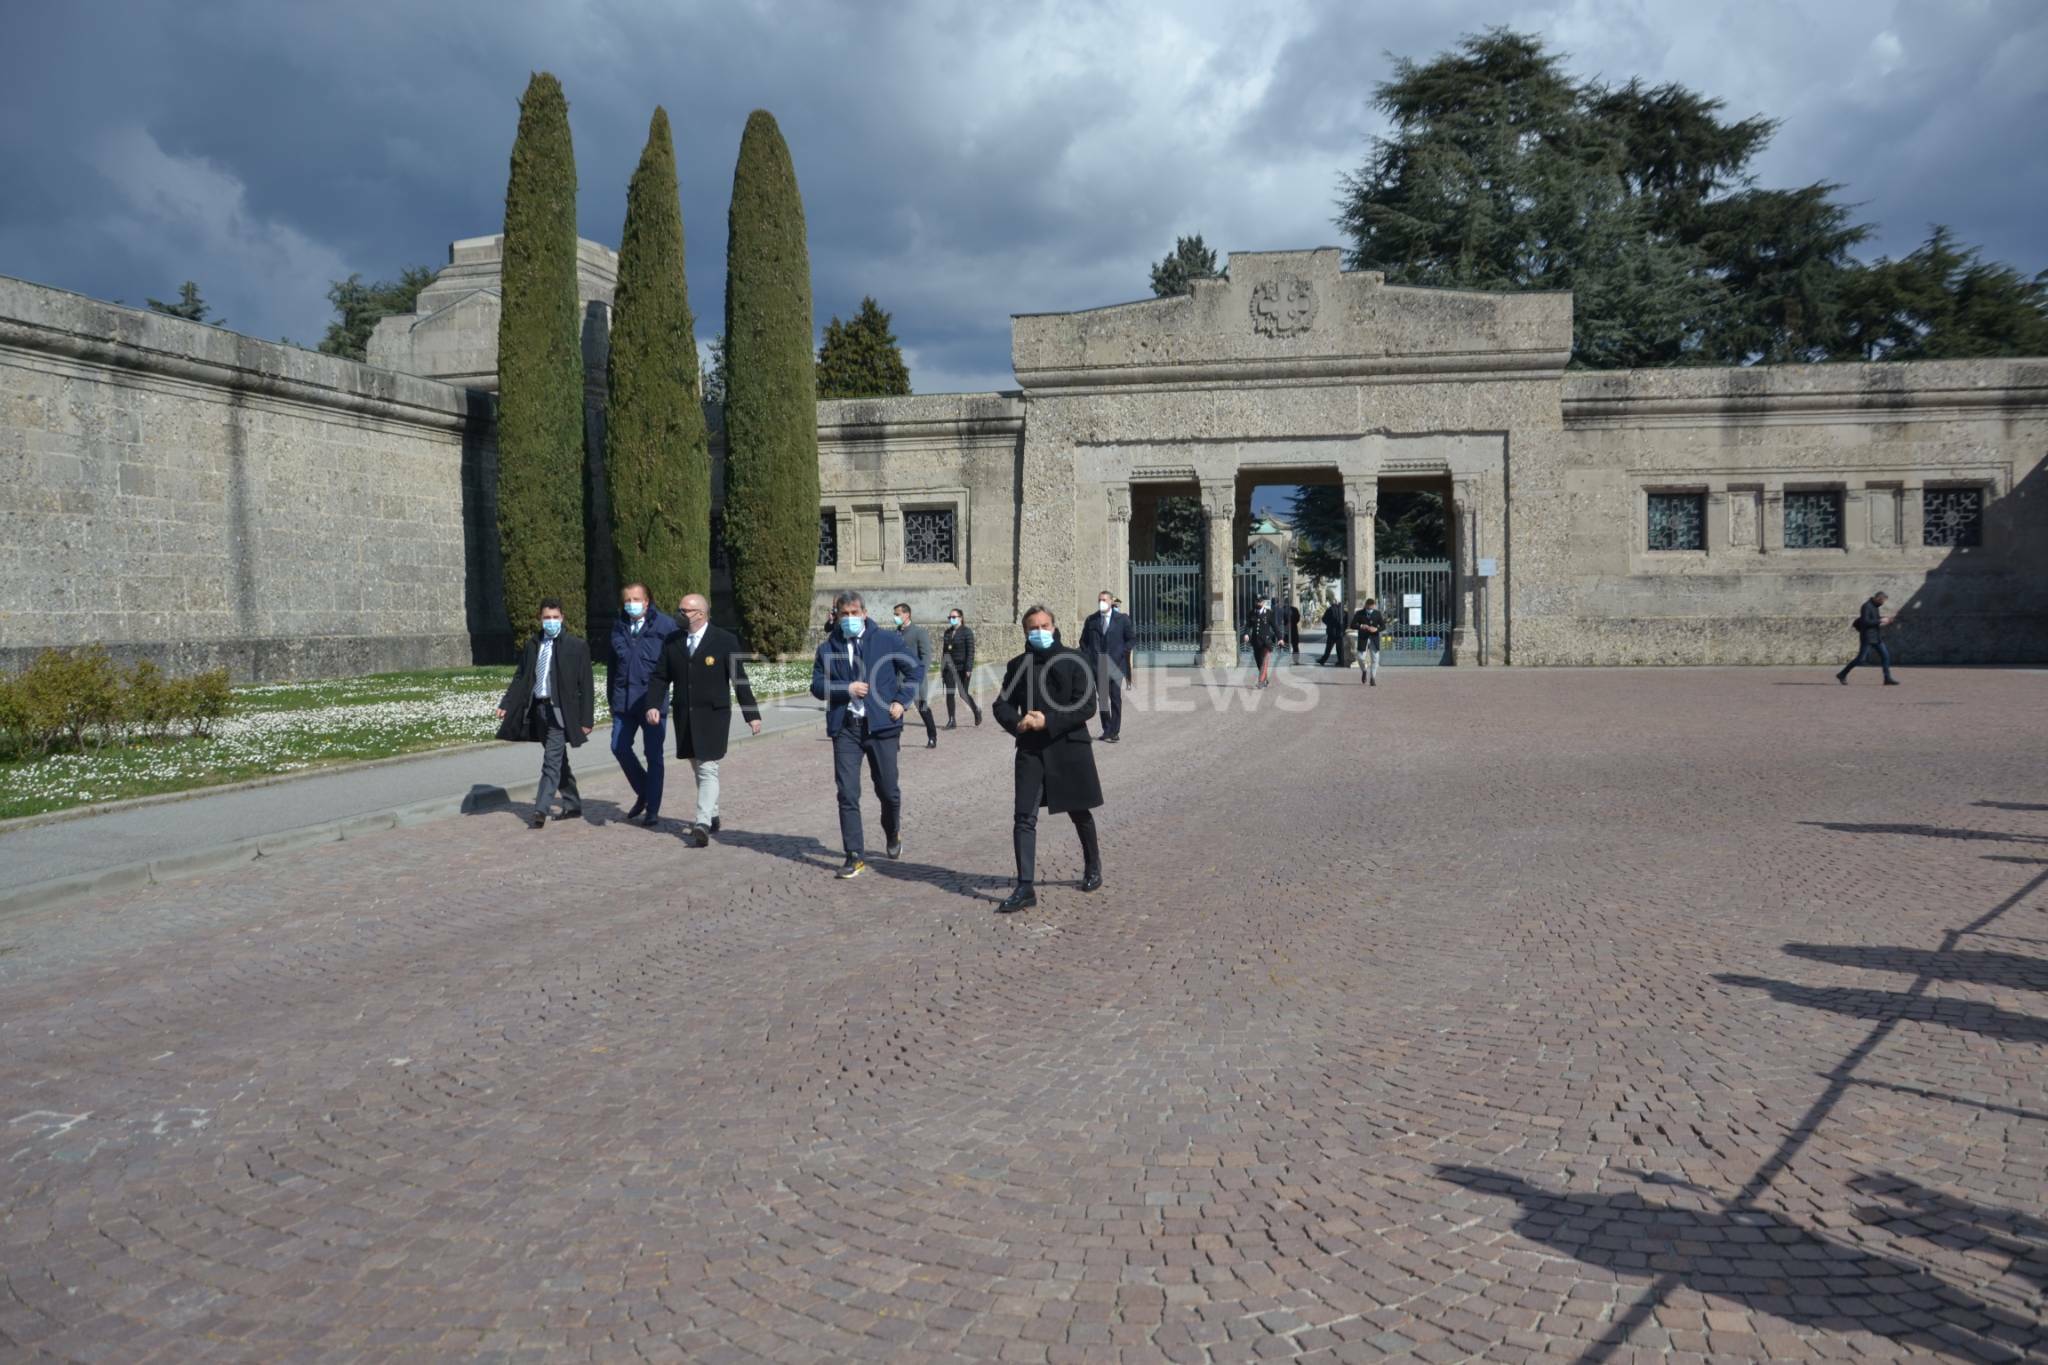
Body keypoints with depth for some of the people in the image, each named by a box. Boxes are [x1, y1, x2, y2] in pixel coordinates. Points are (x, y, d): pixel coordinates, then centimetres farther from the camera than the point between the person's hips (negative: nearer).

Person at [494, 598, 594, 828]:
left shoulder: (576, 646, -5)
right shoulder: (533, 645, 9)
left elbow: (586, 685, -5)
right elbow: (520, 678, 13)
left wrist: (587, 719, -8)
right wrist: (505, 704, 2)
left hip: (560, 712, -6)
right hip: (538, 709, 6)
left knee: (552, 762, -10)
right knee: (558, 761, 15)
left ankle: (540, 811, -9)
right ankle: (573, 805, 27)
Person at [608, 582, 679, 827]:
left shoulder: (665, 624, -6)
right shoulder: (619, 627, 9)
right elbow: (613, 665, 16)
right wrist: (611, 695, 13)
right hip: (624, 700, 5)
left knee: (653, 755, 2)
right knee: (619, 747, 2)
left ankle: (652, 810, 11)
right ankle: (643, 793, 25)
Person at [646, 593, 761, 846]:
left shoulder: (725, 641, -5)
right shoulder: (673, 641, 7)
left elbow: (739, 680, -4)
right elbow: (660, 676, 8)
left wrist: (752, 714, -5)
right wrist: (653, 704, -9)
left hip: (713, 715, -5)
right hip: (685, 717, 5)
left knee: (708, 769, -11)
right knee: (698, 769, 15)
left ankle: (702, 823, -17)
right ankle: (712, 816, 28)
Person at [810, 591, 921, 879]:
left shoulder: (888, 641, 3)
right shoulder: (827, 649, 8)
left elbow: (913, 670, 9)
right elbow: (817, 685, 5)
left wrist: (902, 701, -3)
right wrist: (846, 688, -11)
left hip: (881, 725, -1)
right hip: (845, 728, 1)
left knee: (887, 790, 8)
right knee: (847, 794, -5)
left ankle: (893, 833, 40)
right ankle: (855, 857, 1)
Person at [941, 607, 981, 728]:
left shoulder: (966, 631, -6)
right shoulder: (947, 632, 12)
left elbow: (970, 651, -11)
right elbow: (945, 651, 16)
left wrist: (968, 668, -18)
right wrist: (942, 668, 12)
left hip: (962, 667, -5)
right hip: (950, 667, 5)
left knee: (964, 693, 0)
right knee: (949, 693, 0)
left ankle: (976, 710, 26)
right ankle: (951, 721, 4)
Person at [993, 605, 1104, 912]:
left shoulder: (1074, 660, -3)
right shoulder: (1017, 665, 8)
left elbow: (1087, 706, -10)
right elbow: (1001, 704, 9)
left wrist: (1048, 721, -18)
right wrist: (1018, 722, -13)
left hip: (1069, 747, -2)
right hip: (1030, 749, 2)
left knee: (1079, 813, 13)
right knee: (1024, 818, -7)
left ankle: (1093, 867, 38)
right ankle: (1025, 888, -5)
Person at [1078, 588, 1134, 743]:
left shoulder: (1122, 619, 3)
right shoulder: (1091, 620, 9)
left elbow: (1130, 640, 7)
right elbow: (1083, 641, 14)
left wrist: (1121, 654, -4)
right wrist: (1088, 657, 2)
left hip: (1115, 664, -2)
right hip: (1097, 665, 2)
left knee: (1115, 698, -3)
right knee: (1102, 698, 4)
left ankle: (1115, 732, 0)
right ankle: (1106, 730, 11)